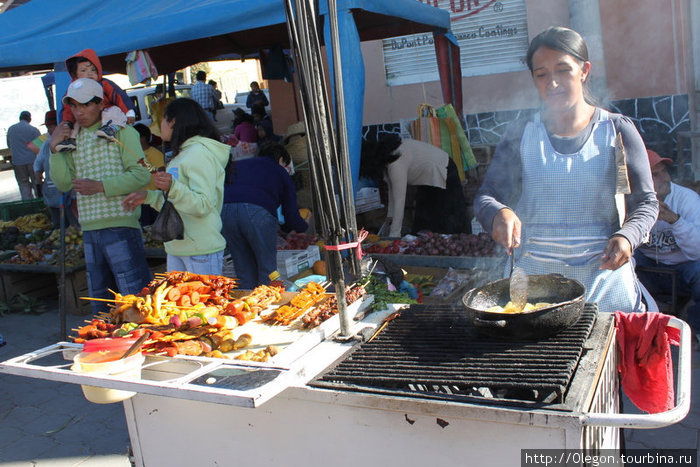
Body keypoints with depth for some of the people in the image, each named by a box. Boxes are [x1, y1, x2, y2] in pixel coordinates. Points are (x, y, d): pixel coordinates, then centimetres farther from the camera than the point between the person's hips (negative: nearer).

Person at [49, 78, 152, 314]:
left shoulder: (121, 132, -2)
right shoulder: (73, 138, 14)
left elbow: (141, 174, -12)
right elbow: (64, 183, 8)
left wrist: (101, 186, -17)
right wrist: (55, 149, -3)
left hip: (120, 226, -6)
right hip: (89, 230, 6)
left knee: (136, 298, -4)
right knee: (100, 301, 15)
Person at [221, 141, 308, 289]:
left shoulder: (238, 165, 34)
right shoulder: (280, 172, 23)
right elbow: (291, 217, 18)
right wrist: (304, 226, 40)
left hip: (224, 210, 4)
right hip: (257, 211, -4)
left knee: (244, 272, 14)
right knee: (268, 270, 7)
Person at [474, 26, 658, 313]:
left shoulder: (617, 130, 2)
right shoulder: (521, 134, 4)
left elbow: (645, 203, 5)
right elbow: (485, 196, -1)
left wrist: (627, 236, -16)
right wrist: (499, 213, -24)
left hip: (604, 278, 0)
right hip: (534, 277, 0)